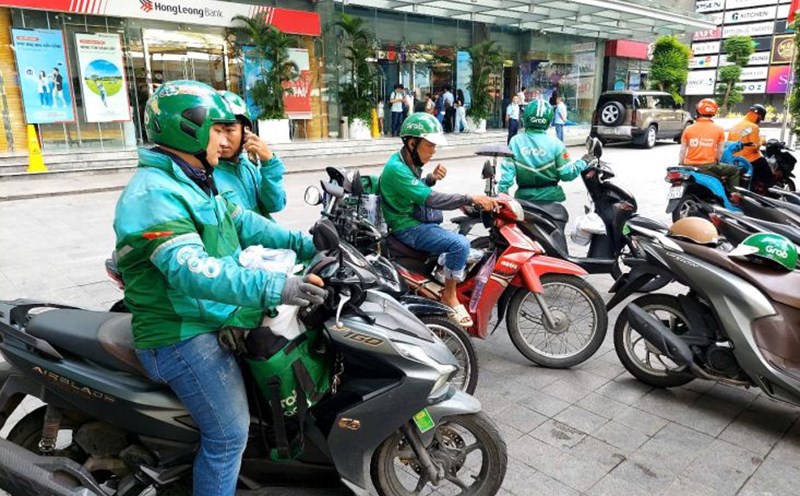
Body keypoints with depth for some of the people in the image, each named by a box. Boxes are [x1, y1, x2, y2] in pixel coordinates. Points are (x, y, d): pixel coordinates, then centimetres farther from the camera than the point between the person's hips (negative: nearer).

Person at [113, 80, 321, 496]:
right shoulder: (153, 193, -22)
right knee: (229, 433, -7)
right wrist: (271, 287, -45)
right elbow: (190, 269, -35)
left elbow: (242, 222, 13)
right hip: (183, 335, -10)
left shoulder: (195, 182, 12)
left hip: (213, 317, 10)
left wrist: (302, 243, 3)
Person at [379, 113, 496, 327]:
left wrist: (431, 178, 0)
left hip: (418, 219, 10)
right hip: (407, 227, -10)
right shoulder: (396, 169, -23)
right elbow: (430, 199, -30)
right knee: (460, 244, -25)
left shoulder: (410, 162, 8)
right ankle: (449, 297, -9)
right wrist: (471, 198, -33)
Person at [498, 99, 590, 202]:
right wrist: (583, 162, 9)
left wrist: (502, 192, -5)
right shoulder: (555, 144, -8)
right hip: (550, 197, 0)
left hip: (524, 197, 1)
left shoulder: (515, 141, -6)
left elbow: (507, 169, -10)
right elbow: (566, 173, -7)